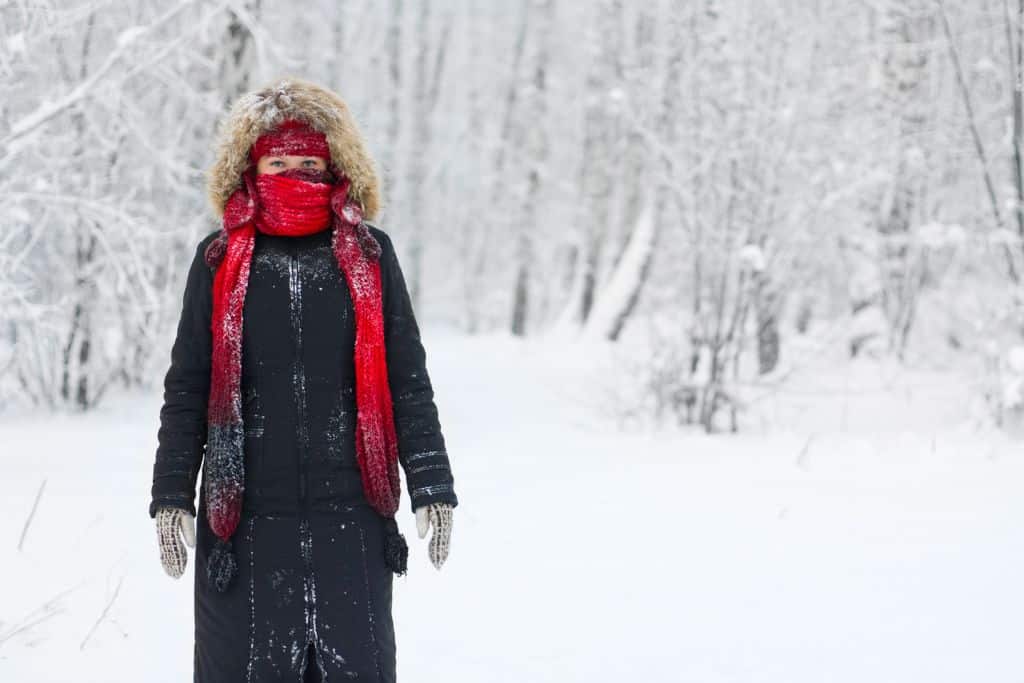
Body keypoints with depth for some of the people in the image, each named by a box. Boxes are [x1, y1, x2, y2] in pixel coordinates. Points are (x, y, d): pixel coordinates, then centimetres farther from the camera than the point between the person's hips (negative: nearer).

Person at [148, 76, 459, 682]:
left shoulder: (369, 255, 5)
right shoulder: (220, 261, 5)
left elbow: (408, 381, 7)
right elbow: (186, 390, 8)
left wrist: (432, 487, 2)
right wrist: (171, 496, 2)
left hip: (349, 514, 0)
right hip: (245, 516, 0)